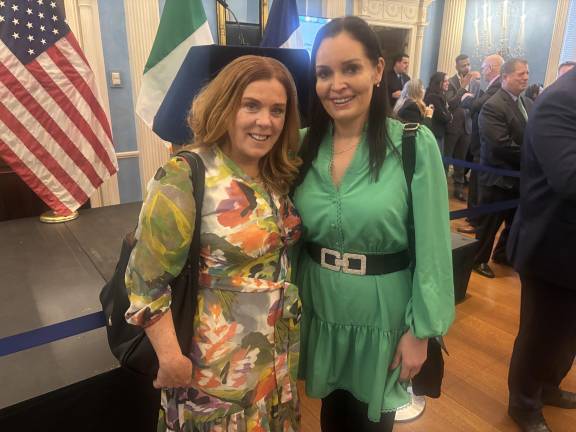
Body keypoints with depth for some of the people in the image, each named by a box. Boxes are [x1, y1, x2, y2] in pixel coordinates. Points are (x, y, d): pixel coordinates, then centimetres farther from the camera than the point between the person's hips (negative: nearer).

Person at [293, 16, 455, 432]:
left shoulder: (415, 144, -16)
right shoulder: (303, 146, -5)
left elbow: (432, 248, -13)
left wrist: (420, 331, -10)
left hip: (383, 314, -3)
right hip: (320, 310, 3)